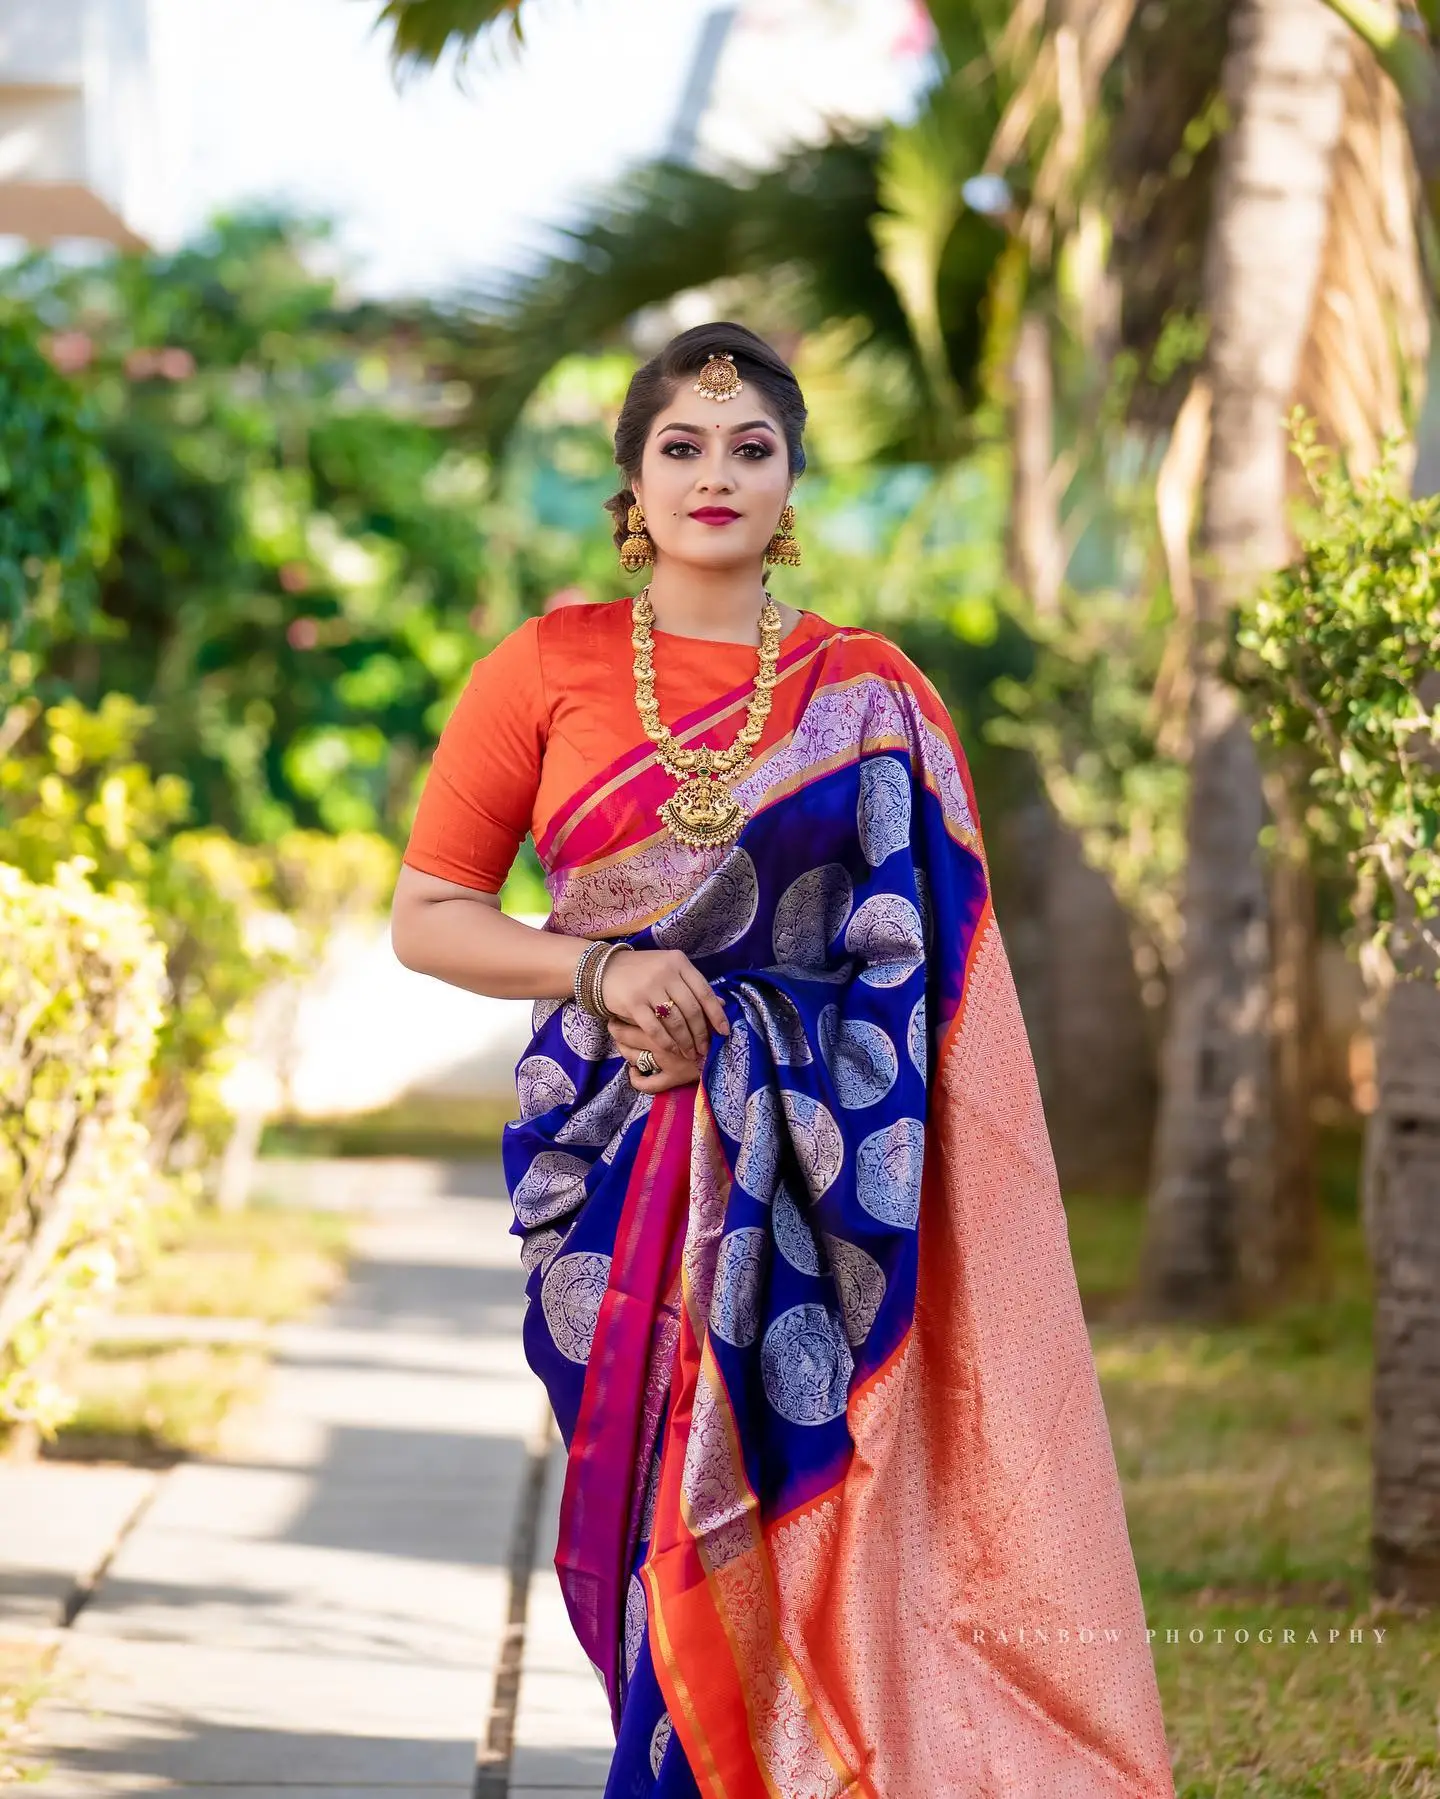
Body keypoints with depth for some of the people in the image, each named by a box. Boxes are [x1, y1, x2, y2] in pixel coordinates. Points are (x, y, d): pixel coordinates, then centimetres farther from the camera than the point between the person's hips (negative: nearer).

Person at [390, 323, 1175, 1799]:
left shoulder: (870, 696, 7)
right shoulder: (545, 670, 5)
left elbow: (928, 965, 9)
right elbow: (425, 917, 7)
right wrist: (596, 966, -9)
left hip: (817, 1167, 0)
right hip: (622, 1159, 0)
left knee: (805, 1515, -6)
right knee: (658, 1511, -2)